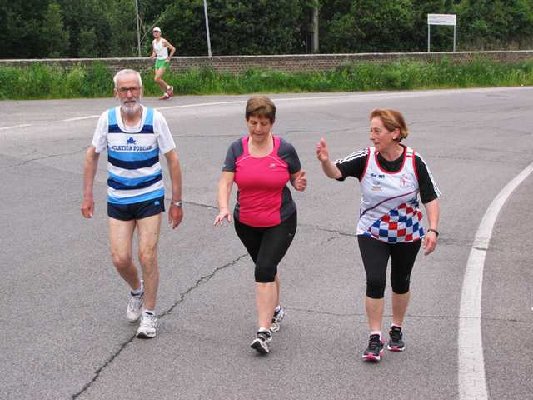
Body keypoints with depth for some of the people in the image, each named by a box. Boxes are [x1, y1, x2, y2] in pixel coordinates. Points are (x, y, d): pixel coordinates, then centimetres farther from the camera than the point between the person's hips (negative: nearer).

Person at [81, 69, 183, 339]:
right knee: (120, 259, -1)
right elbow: (92, 155, 5)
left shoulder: (155, 119, -12)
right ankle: (137, 290, 33)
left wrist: (176, 202, -4)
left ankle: (149, 314, 11)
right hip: (117, 200, 2)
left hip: (150, 197, -2)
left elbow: (172, 160, -5)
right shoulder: (107, 119, -8)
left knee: (147, 256, -6)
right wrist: (87, 195, 2)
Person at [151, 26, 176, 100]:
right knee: (159, 79, 3)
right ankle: (166, 94, 15)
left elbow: (173, 49, -12)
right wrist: (153, 55, 0)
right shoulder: (153, 42, 7)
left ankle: (169, 87, 5)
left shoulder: (163, 41, -14)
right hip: (158, 61, 7)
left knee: (156, 79, -16)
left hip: (164, 61, -7)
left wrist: (169, 58, -12)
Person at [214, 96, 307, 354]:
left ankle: (264, 331, -13)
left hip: (280, 223, -3)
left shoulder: (285, 150, -7)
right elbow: (225, 181, -11)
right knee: (265, 267, 19)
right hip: (246, 223, 3)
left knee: (265, 269, -15)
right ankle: (275, 310, 44)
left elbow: (296, 178, 6)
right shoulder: (237, 148, -4)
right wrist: (223, 207, -28)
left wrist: (299, 184, -18)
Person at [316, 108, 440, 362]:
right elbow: (336, 172, -24)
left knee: (401, 282, 15)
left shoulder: (415, 162, -15)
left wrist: (432, 230, -17)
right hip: (372, 234, -1)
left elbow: (431, 198, -9)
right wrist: (325, 161, -46)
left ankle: (397, 329, 37)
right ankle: (375, 340, -2)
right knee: (375, 281, -13)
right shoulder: (365, 159, -15)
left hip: (407, 235, 1)